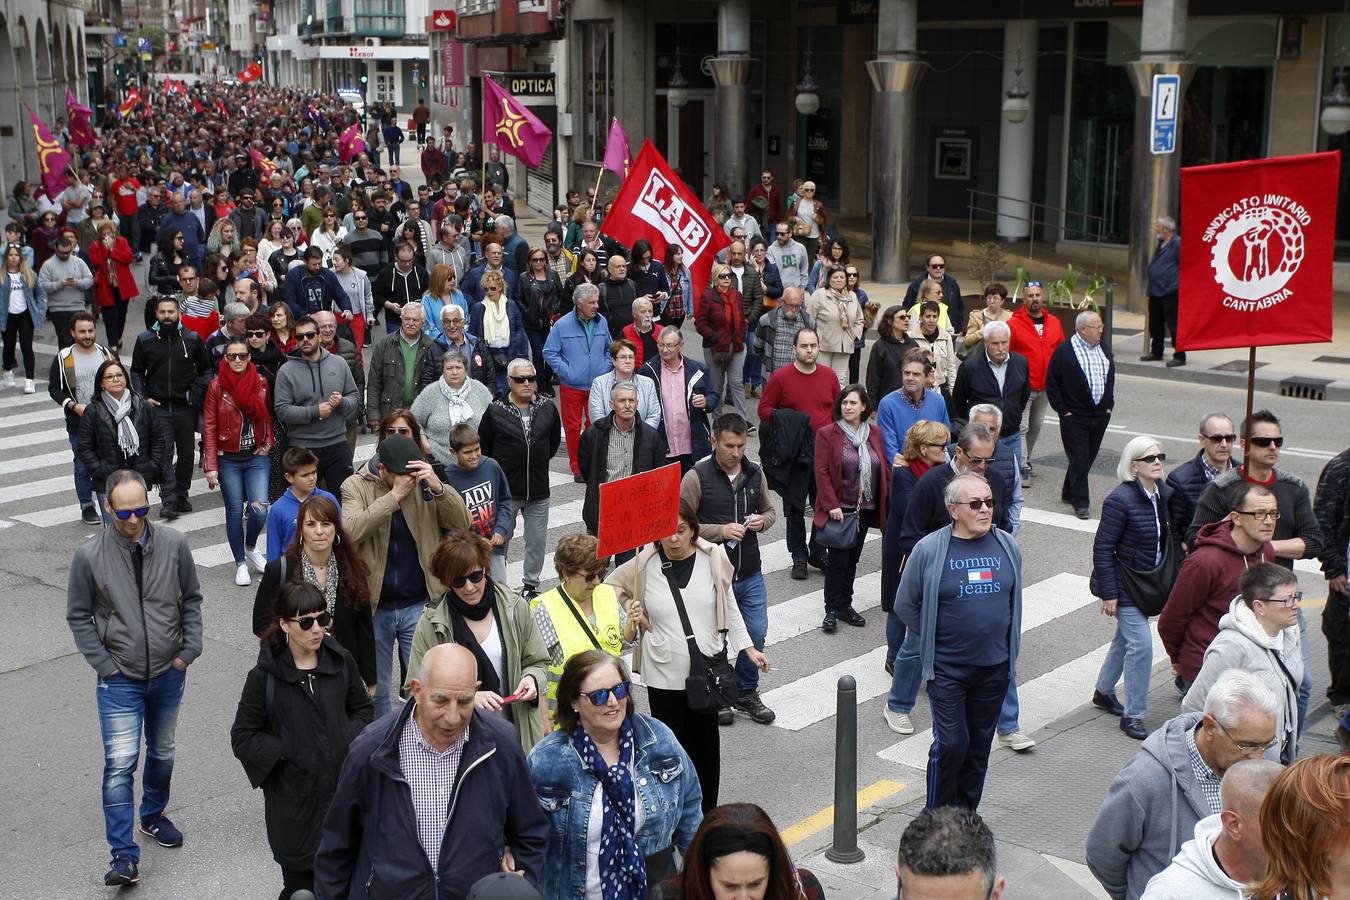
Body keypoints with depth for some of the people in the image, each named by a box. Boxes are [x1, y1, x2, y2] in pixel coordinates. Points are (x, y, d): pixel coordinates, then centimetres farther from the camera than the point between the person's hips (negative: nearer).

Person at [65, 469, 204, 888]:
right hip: (120, 679, -3)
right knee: (120, 763, -10)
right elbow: (79, 617, -3)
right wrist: (105, 666, -8)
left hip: (168, 673, 3)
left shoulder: (174, 545, -8)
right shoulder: (89, 556, -13)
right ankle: (124, 856, -5)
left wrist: (190, 650, -4)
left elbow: (191, 600, 4)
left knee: (162, 754, 20)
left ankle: (153, 816, 44)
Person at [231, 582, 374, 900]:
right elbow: (243, 737, -4)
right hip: (294, 800, -3)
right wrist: (287, 753, -11)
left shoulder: (341, 662, 0)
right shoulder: (265, 676, -9)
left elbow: (362, 707, 15)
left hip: (342, 789, 3)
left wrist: (350, 742, -1)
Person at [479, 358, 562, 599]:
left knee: (537, 540, 9)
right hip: (506, 489, -2)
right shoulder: (495, 411, -7)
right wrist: (498, 469, 5)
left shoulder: (547, 409, 1)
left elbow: (554, 441, 17)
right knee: (500, 538, 7)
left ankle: (530, 584, 23)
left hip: (539, 489, 3)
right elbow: (482, 446, 4)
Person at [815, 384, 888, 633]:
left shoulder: (874, 434, 7)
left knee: (852, 558, 12)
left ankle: (845, 605, 22)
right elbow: (822, 473, -10)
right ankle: (832, 610, 4)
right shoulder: (827, 434, -6)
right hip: (839, 508, -4)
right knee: (838, 559, -5)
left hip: (865, 508, 4)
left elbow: (883, 470, 10)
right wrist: (832, 505, -17)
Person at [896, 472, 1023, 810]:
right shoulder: (929, 550, -10)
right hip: (948, 668, -4)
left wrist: (1009, 648, 16)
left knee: (979, 744, 12)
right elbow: (905, 605, 0)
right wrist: (936, 640, 3)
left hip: (995, 668, 4)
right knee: (951, 743, -6)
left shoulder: (1008, 547, 3)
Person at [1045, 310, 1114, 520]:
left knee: (1088, 457, 13)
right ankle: (1080, 502, -3)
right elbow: (1051, 383, -8)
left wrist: (1108, 405, 13)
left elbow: (1111, 377, 22)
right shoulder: (1064, 351, -10)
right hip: (1075, 416, -6)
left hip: (1100, 415, 6)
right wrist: (1062, 410, -11)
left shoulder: (1103, 349, 9)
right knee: (1079, 458, -7)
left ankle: (1069, 493, 28)